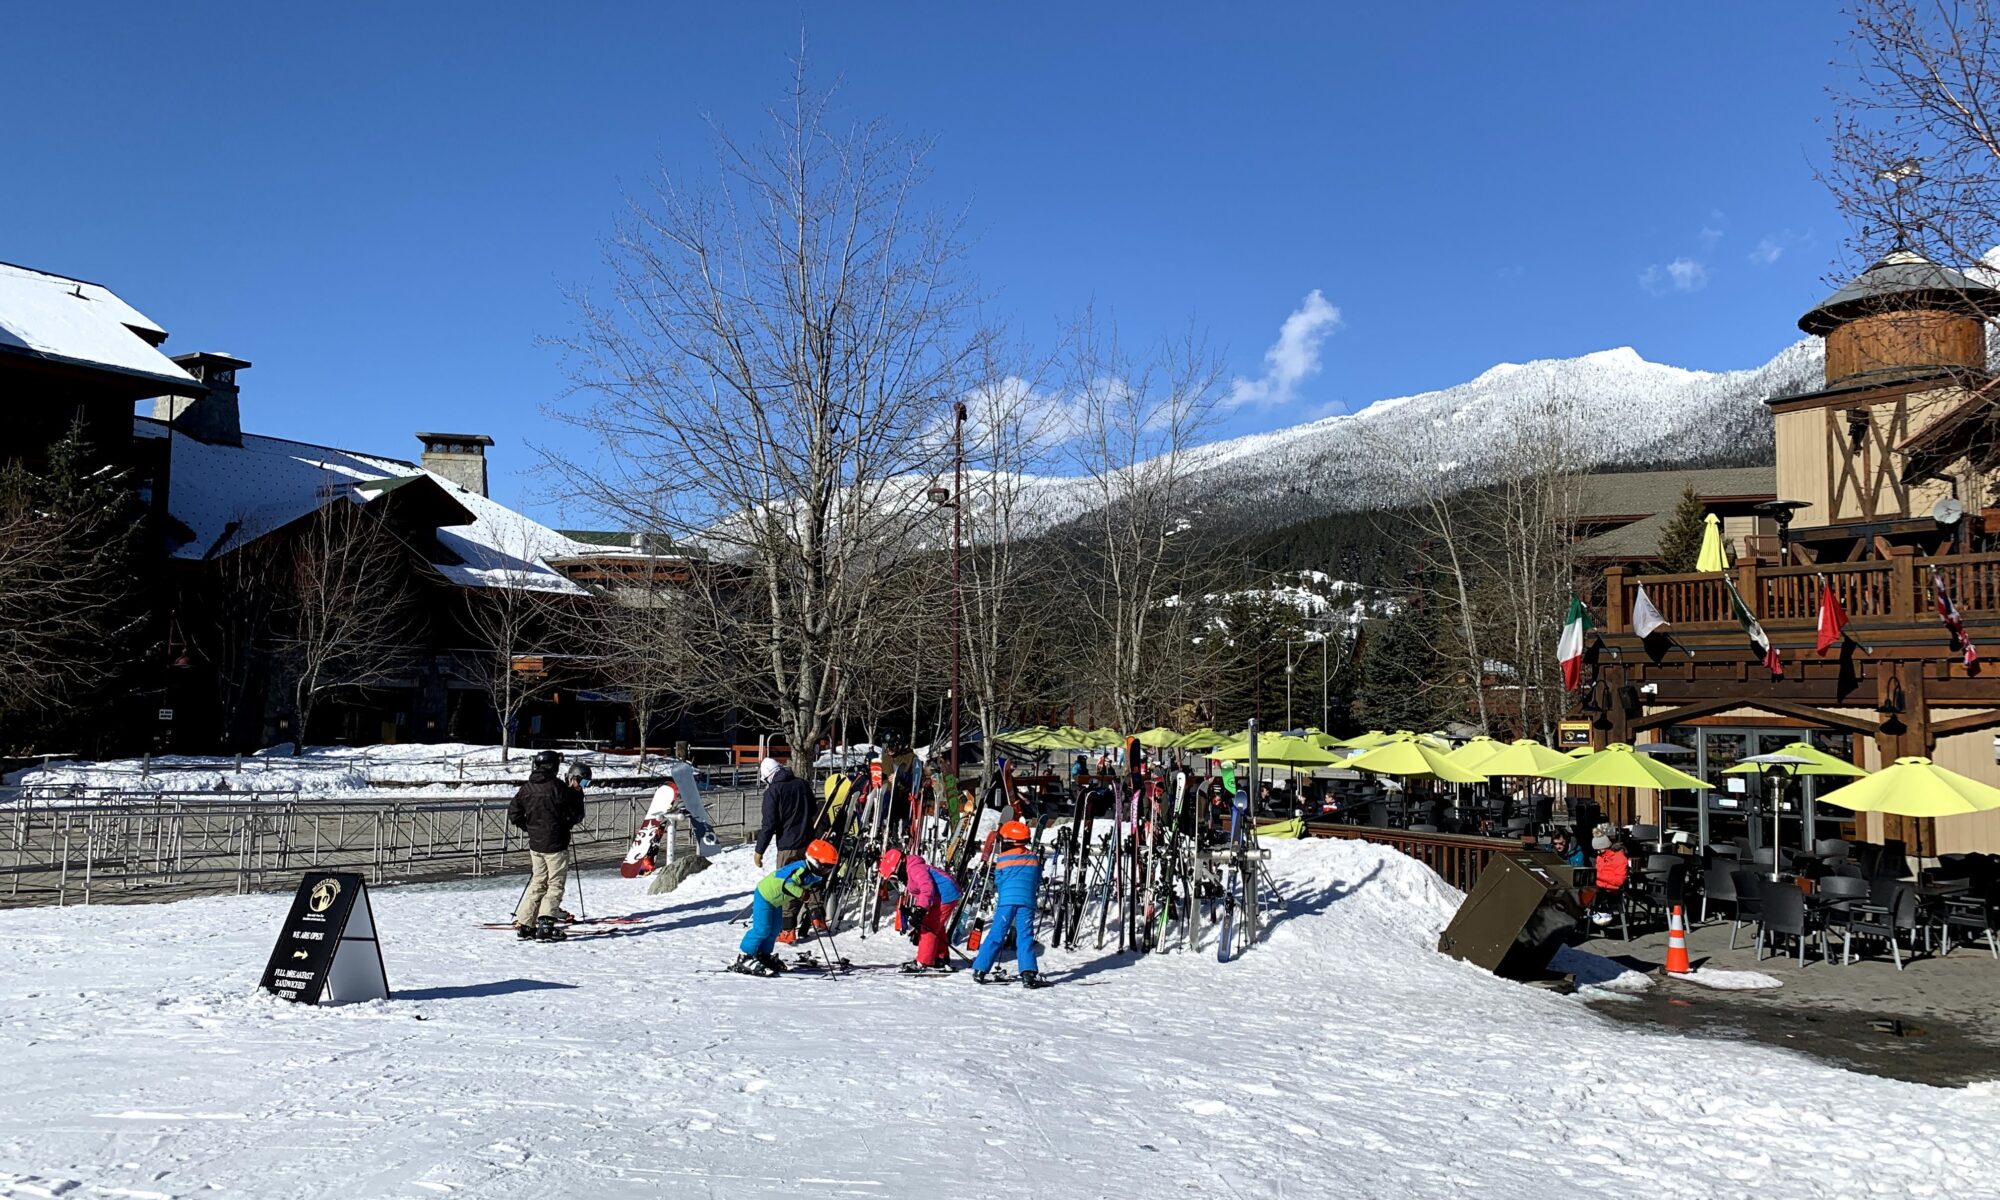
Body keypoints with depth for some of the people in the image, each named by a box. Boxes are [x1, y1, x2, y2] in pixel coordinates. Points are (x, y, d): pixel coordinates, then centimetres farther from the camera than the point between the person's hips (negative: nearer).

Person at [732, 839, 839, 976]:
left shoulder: (814, 873, -4)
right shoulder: (800, 870, -34)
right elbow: (786, 884, -44)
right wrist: (801, 893, -48)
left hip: (775, 899, 10)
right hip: (765, 894, -10)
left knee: (776, 928, 16)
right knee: (762, 929, -10)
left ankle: (764, 955, 30)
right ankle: (743, 958, -1)